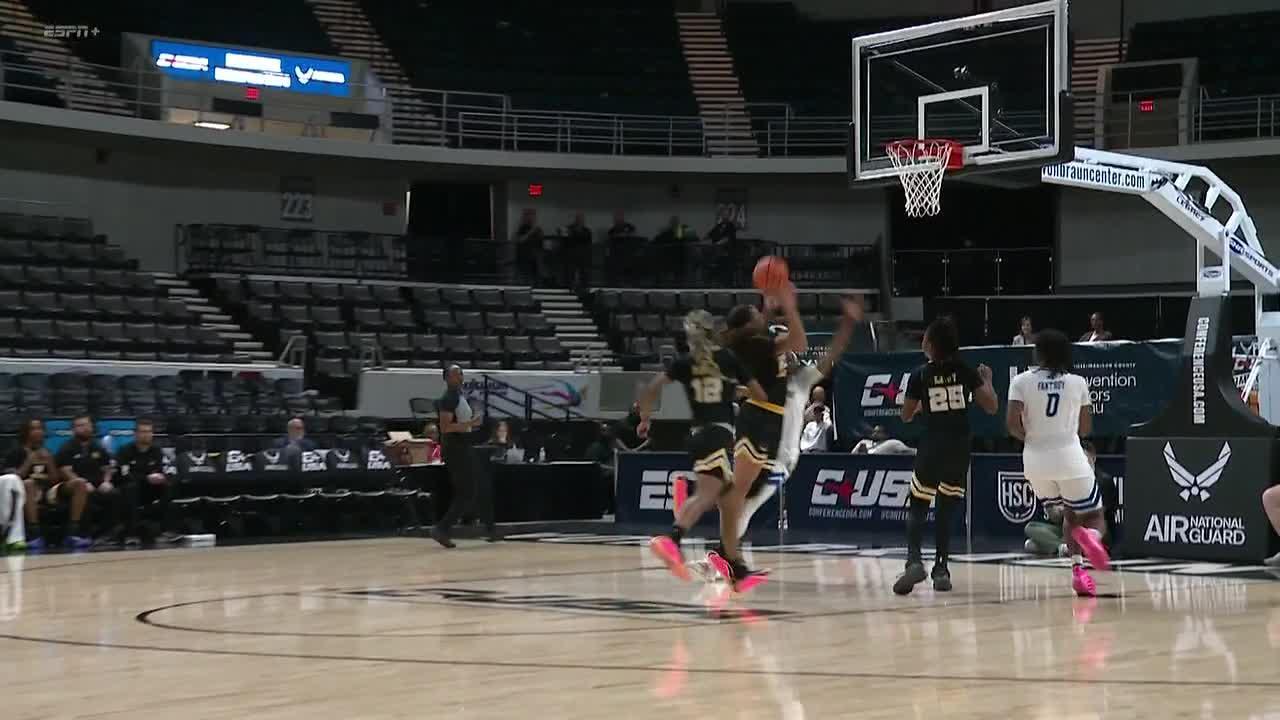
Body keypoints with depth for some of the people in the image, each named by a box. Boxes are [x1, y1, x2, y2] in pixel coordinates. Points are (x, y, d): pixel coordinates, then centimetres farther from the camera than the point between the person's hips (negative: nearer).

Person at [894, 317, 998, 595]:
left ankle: (914, 560, -14)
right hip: (959, 449, 2)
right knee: (947, 510, 12)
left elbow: (906, 415, 4)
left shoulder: (920, 375, -3)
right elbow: (992, 407, -2)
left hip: (931, 448, -2)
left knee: (917, 507, 8)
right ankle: (940, 569, 6)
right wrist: (987, 380, 14)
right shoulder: (967, 372, 0)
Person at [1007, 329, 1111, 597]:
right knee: (1094, 517, 12)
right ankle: (1091, 536, -26)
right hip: (1069, 457, -2)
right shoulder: (1078, 383, 4)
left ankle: (1077, 568, 5)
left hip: (1036, 461, 2)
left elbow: (1013, 425, -9)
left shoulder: (1021, 381, -1)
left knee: (1069, 514, 25)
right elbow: (1085, 428, 11)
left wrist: (1032, 437, 11)